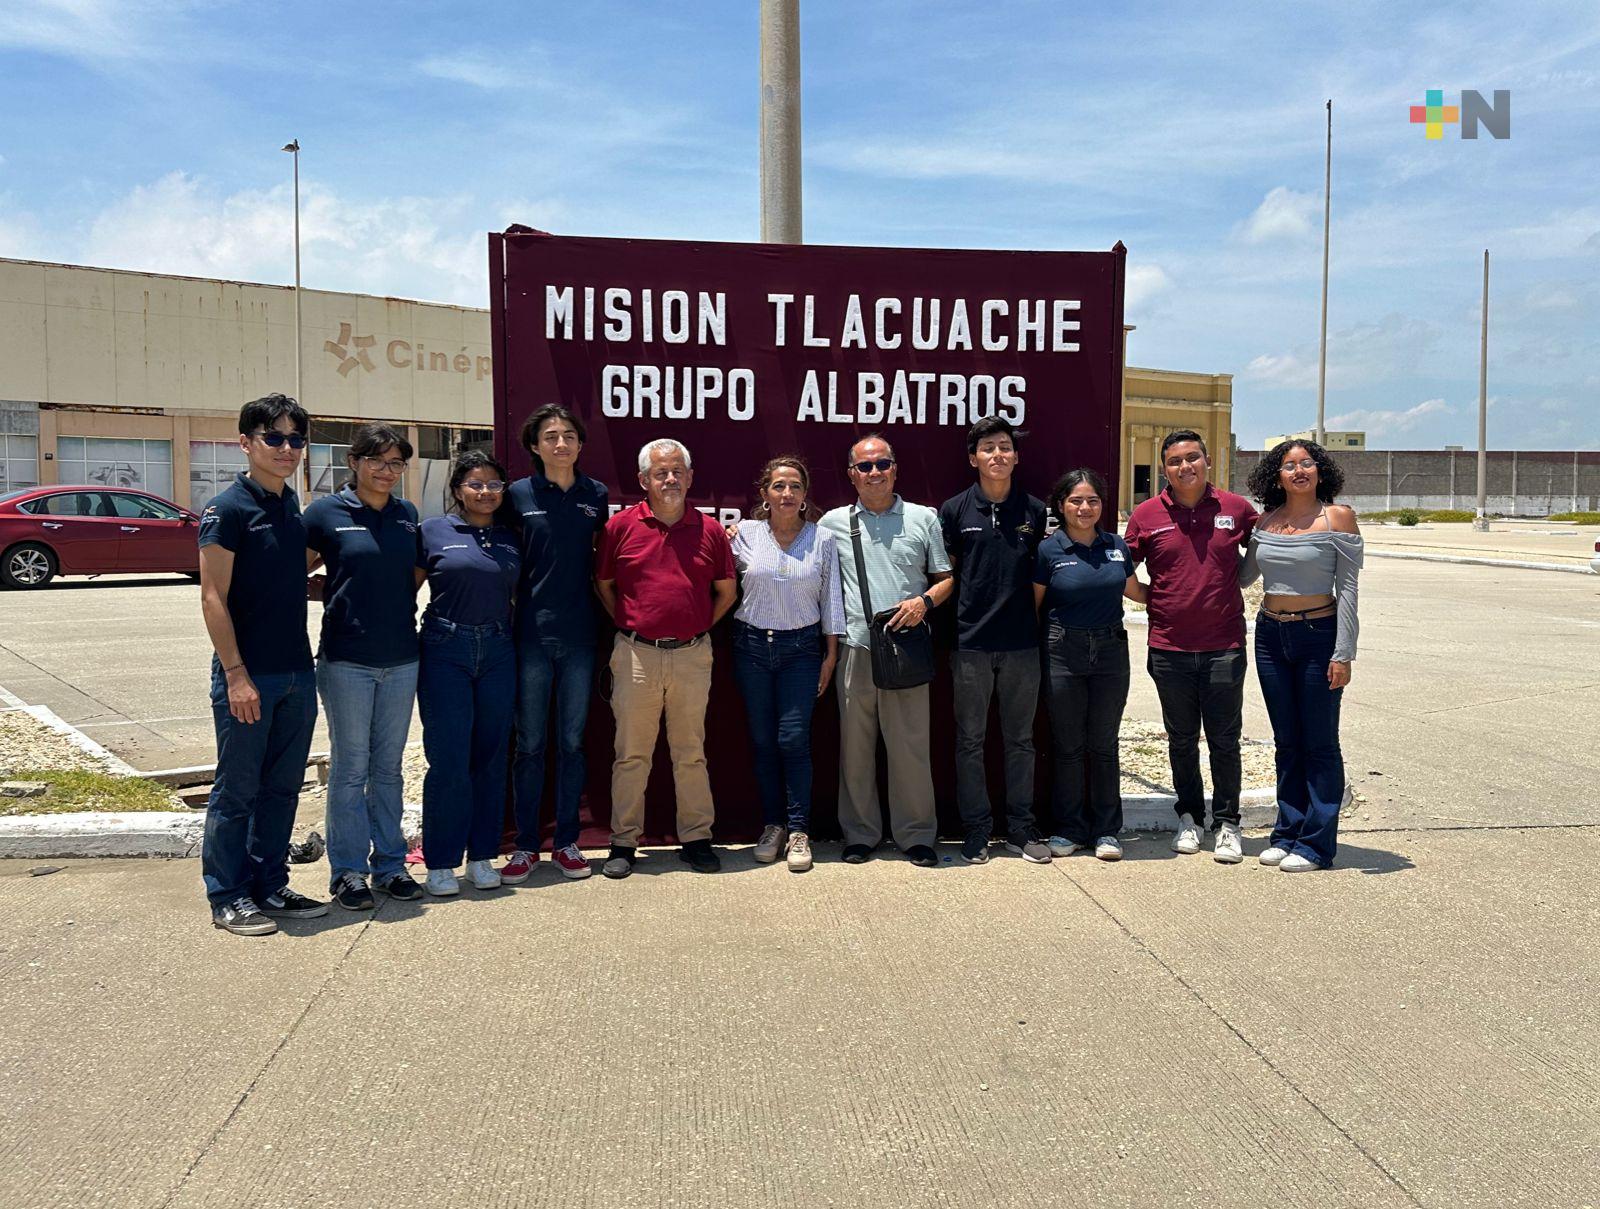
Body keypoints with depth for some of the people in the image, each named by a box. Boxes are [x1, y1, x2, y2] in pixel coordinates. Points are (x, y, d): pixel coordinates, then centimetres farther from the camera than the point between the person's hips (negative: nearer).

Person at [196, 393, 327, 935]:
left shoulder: (292, 505, 11)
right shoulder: (228, 509, -11)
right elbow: (213, 598, -14)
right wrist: (236, 674, -18)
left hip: (296, 672, 7)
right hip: (248, 675, -7)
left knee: (282, 787, 13)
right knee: (237, 790, 4)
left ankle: (270, 886, 25)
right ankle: (228, 898, 16)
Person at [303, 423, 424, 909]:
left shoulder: (407, 514, 8)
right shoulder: (326, 512, -5)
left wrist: (388, 601, 8)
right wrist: (334, 592, -6)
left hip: (401, 657, 4)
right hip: (347, 658, -4)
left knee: (388, 767, 12)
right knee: (349, 768, 4)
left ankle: (390, 864, 22)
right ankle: (347, 871, 15)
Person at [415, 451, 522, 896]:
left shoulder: (510, 538, 12)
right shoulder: (434, 531, 1)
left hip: (498, 653, 4)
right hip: (445, 651, -4)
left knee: (491, 757, 7)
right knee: (448, 759, -4)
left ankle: (482, 856, 18)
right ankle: (441, 862, 8)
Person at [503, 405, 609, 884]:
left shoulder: (596, 495, 5)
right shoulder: (518, 495, 0)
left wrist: (605, 616, 8)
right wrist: (510, 612, -1)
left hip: (579, 636, 2)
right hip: (532, 634, -2)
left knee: (572, 742, 8)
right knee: (530, 744, 4)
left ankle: (566, 841, 19)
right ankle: (525, 844, 15)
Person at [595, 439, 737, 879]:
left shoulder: (710, 530, 4)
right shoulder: (621, 525, 0)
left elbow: (726, 591, 13)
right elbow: (604, 585, 11)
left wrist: (699, 627, 8)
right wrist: (630, 626, 6)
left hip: (692, 656, 1)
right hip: (635, 655, -1)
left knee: (691, 752, 10)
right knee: (631, 754, 5)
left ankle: (696, 839, 19)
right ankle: (623, 842, 15)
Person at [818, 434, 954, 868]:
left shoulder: (924, 519, 9)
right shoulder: (833, 523, 10)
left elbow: (948, 578, 10)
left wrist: (925, 601, -7)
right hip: (855, 649, 1)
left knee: (910, 746, 1)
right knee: (855, 747, 6)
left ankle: (916, 835, 13)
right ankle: (860, 835, 18)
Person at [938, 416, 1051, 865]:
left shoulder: (1035, 511, 6)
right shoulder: (955, 510, 2)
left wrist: (1041, 626, 6)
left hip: (1022, 643, 1)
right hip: (970, 642, -1)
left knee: (1020, 740, 10)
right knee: (970, 741, 5)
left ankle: (1021, 828, 20)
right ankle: (976, 829, 16)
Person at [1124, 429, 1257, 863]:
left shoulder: (1236, 509, 1)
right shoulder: (1146, 515, 0)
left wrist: (1229, 589, 6)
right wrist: (1158, 600, -2)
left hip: (1224, 645, -1)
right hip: (1169, 648, 1)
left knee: (1224, 740, 5)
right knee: (1181, 740, 12)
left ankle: (1227, 823, 17)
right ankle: (1189, 817, 26)